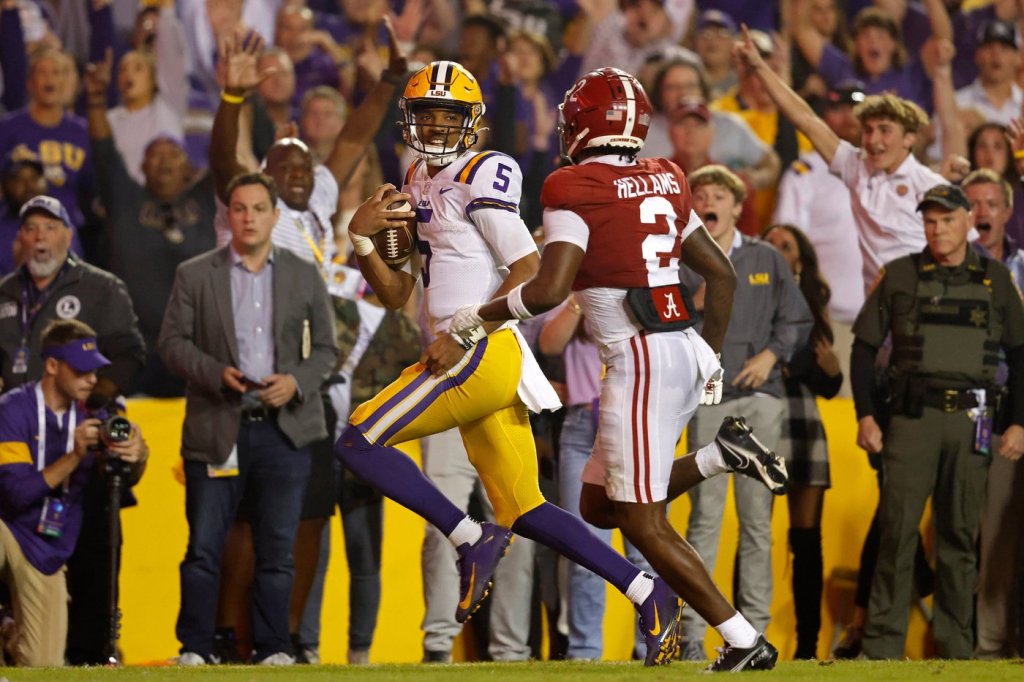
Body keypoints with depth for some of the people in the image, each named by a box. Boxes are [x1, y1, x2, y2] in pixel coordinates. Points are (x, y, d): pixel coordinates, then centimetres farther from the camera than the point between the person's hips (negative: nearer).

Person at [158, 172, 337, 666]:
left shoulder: (305, 276, 10)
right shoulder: (195, 275, 6)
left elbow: (325, 349, 11)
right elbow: (172, 342, 3)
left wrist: (297, 381, -8)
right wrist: (216, 373, -13)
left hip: (283, 427, 1)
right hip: (216, 429, -1)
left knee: (277, 549, 2)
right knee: (204, 547, -3)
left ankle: (272, 648, 9)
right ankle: (194, 648, 3)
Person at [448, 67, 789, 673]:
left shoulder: (575, 190, -9)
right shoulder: (664, 182, 14)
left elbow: (548, 291, -17)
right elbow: (722, 273, 18)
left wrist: (475, 317, -2)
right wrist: (711, 357, 28)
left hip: (640, 358, -8)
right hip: (686, 351, 8)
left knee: (643, 522, -1)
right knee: (601, 505, 20)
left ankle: (746, 643, -4)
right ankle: (721, 455, 5)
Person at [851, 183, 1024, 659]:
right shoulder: (899, 276, 6)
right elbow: (864, 347, 7)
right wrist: (865, 416, -1)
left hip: (971, 421, 1)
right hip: (913, 418, -1)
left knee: (960, 538, 5)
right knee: (898, 531, -6)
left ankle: (956, 649, 10)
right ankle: (882, 647, -5)